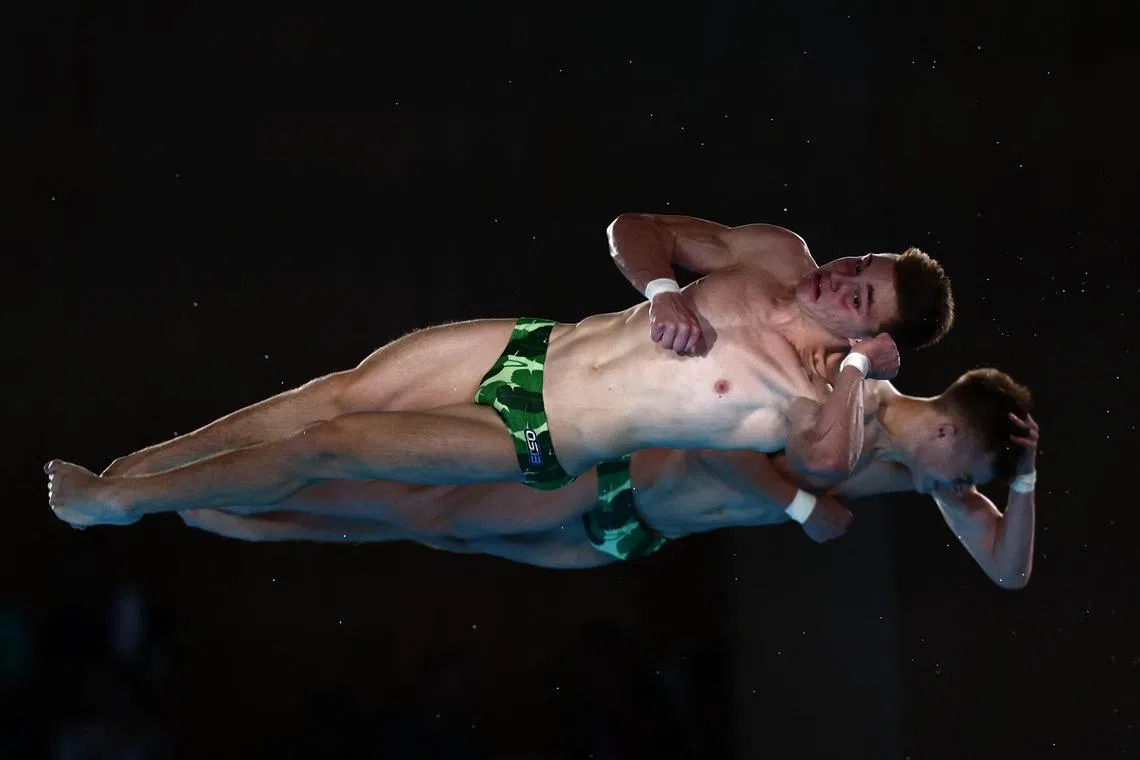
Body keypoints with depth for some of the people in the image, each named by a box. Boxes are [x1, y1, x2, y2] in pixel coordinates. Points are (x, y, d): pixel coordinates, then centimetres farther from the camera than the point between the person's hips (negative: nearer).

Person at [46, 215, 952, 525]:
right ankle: (131, 463, 21)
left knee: (326, 444, -5)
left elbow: (824, 459, -43)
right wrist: (666, 291, -12)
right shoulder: (777, 255, -1)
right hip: (532, 347, 6)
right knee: (337, 391, 4)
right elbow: (636, 230, 6)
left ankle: (112, 504, 11)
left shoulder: (803, 396, -19)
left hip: (533, 438, -6)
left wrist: (860, 368, -39)